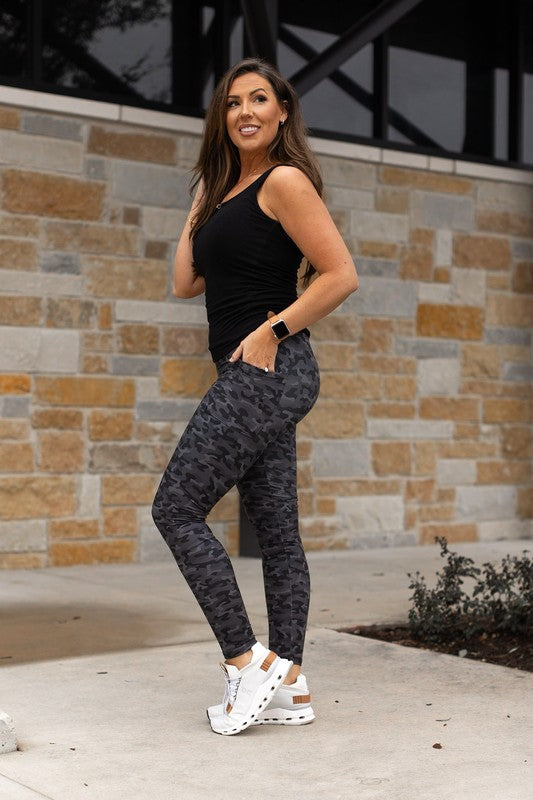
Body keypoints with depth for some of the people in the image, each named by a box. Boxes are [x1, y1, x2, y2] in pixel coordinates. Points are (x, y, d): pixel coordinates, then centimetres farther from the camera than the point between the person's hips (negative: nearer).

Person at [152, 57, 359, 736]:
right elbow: (186, 283, 17)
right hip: (256, 377, 9)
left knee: (176, 508, -8)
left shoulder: (285, 180, -7)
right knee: (276, 528, 8)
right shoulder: (227, 189, 19)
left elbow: (341, 274, -14)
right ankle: (289, 687, 14)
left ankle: (247, 661, -5)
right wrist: (201, 205, 18)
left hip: (266, 370, -9)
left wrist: (273, 330, -15)